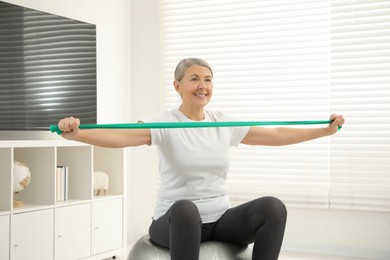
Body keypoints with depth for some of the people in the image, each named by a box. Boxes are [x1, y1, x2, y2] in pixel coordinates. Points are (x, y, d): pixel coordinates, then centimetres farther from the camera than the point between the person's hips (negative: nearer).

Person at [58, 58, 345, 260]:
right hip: (176, 221, -4)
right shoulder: (164, 123, -8)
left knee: (273, 207, -23)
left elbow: (277, 134, 13)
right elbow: (121, 136, -26)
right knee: (185, 209, -41)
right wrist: (77, 133, -44)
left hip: (220, 220, 4)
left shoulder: (223, 123, 7)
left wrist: (326, 129, 12)